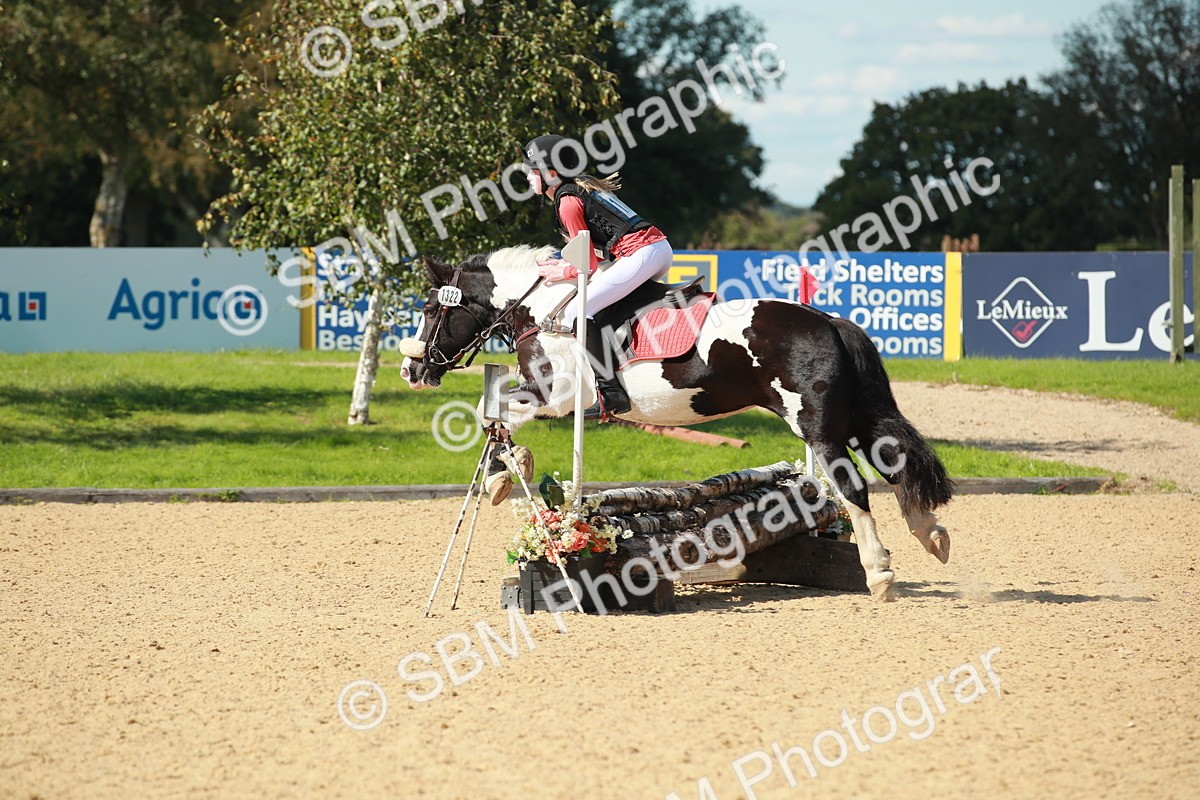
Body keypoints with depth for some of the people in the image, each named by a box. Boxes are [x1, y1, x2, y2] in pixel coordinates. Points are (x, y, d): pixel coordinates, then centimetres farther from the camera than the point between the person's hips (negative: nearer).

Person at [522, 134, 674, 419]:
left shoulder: (567, 203, -5)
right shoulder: (584, 185, 22)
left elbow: (589, 265, -6)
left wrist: (562, 272, 9)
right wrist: (565, 264, 20)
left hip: (640, 254, -10)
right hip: (661, 246, 10)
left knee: (577, 312, -12)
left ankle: (611, 391, -20)